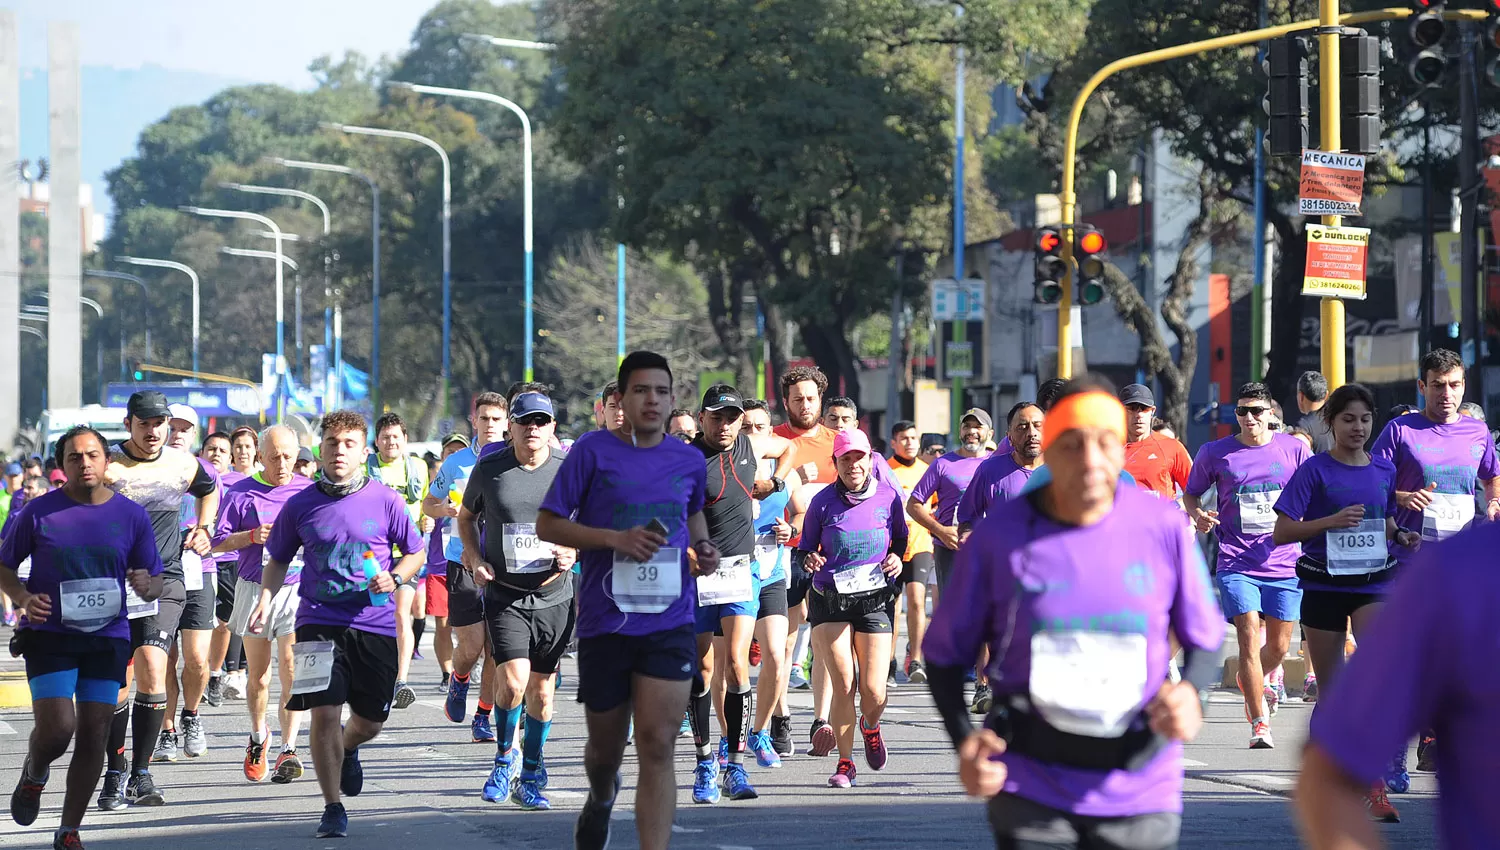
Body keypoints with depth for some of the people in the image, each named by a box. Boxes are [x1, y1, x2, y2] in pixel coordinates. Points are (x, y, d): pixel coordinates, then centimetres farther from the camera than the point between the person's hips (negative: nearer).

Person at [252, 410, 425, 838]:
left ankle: (348, 750, 46)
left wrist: (394, 578, -11)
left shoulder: (385, 501, -2)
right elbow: (278, 560, 13)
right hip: (319, 623, -1)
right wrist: (266, 601, -3)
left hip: (375, 625, 1)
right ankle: (332, 808, 2)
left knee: (369, 722, 8)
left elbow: (416, 553, 9)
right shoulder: (300, 505, 0)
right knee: (324, 713, -11)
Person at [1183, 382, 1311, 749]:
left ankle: (1258, 677, 45)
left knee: (1278, 645, 9)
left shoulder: (1294, 449, 2)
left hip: (1284, 563, 2)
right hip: (1236, 563, -1)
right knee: (1249, 638, -14)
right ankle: (1259, 724, -10)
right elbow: (1190, 493, 14)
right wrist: (1197, 513, -8)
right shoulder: (1214, 453, 2)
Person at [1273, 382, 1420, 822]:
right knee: (1331, 692, 5)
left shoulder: (1384, 469, 8)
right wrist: (1333, 521, -18)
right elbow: (1281, 532, -6)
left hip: (1373, 583, 2)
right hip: (1324, 585, -1)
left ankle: (1373, 780, -20)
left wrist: (1402, 536, 1)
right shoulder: (1315, 470, -3)